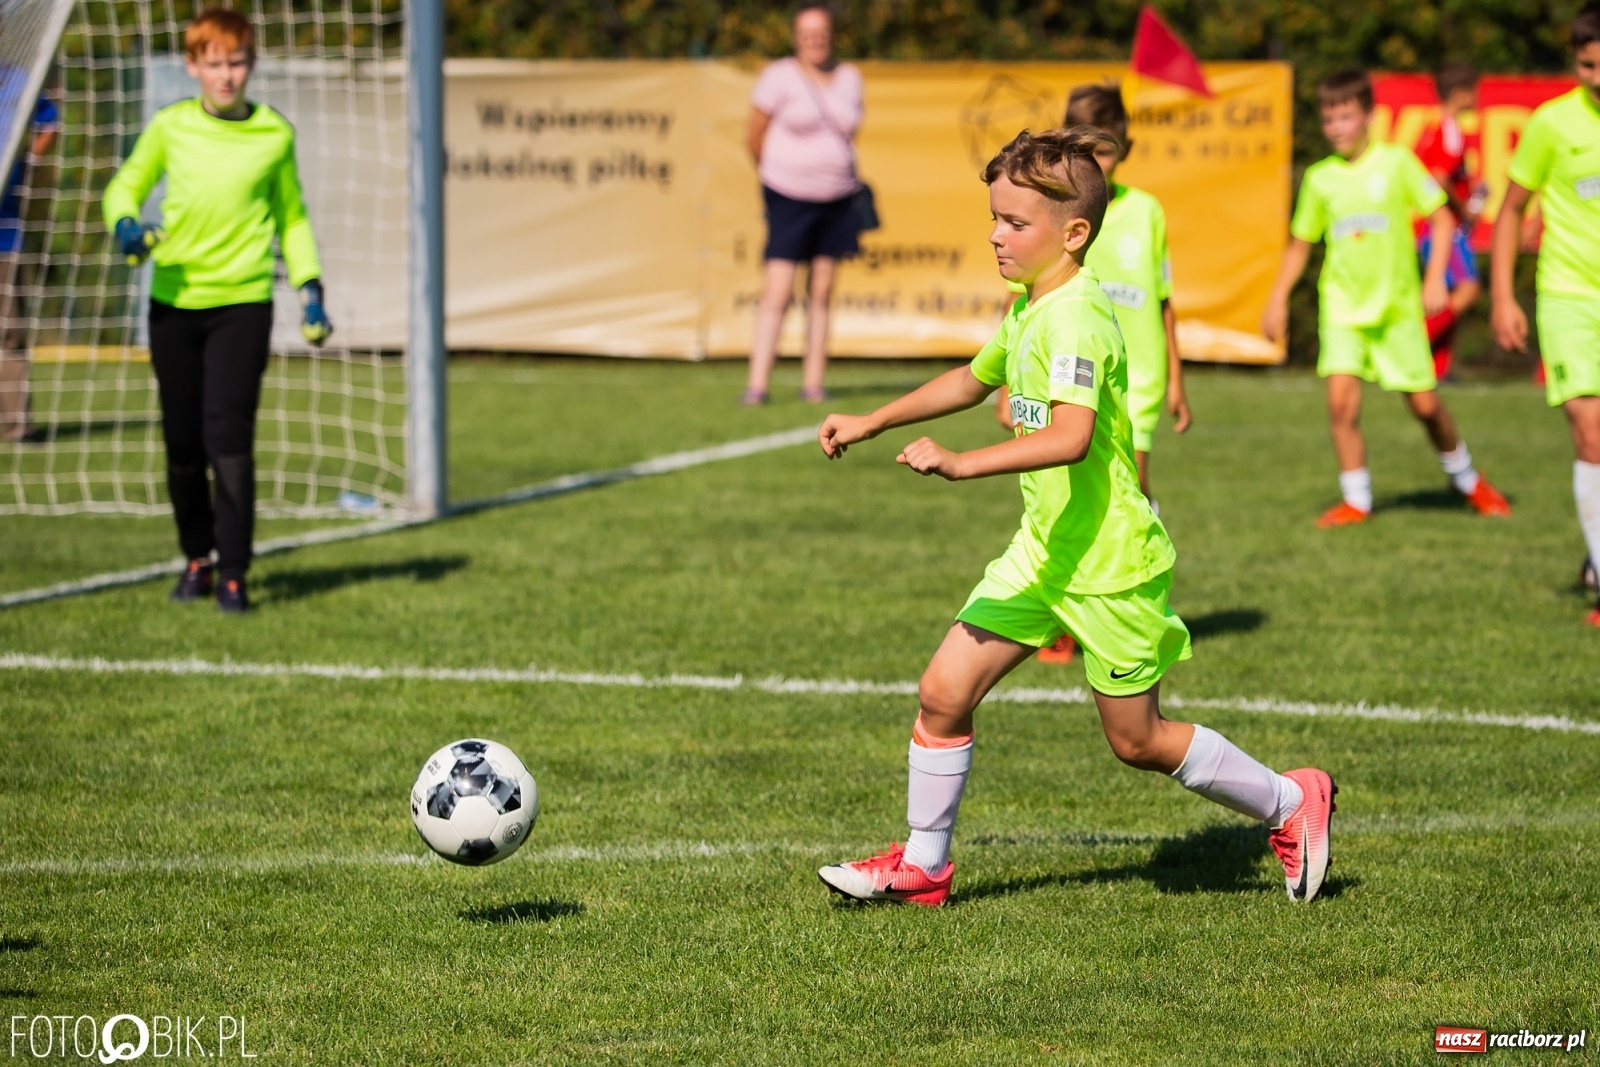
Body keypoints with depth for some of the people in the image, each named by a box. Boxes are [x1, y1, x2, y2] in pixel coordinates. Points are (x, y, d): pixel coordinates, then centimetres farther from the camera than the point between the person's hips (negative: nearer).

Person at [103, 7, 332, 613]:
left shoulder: (274, 135, 2)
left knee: (228, 437, -12)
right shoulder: (169, 128, 3)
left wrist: (309, 286, 6)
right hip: (174, 300, 2)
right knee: (182, 442, 8)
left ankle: (233, 573, -6)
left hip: (242, 301, -2)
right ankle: (197, 558, 26)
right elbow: (126, 186, 14)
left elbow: (291, 216, 15)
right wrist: (125, 225, -8)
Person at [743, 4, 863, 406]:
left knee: (822, 293, 6)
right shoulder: (779, 77, -7)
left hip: (837, 197, 4)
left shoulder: (850, 78, 7)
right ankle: (757, 384, -13)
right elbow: (756, 138, -1)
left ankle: (813, 382, 10)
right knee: (777, 292, -11)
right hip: (788, 197, -4)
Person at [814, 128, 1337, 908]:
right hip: (1043, 550, 9)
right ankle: (923, 865, 14)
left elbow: (1071, 436, -38)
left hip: (1110, 564, -9)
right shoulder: (1027, 310, 9)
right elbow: (973, 380, 30)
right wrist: (872, 424, 29)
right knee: (943, 692, 1)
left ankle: (1291, 804, 23)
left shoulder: (1075, 319, -22)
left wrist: (963, 463, -42)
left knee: (1136, 741, 4)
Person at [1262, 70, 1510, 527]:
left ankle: (1466, 478, 31)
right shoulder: (1319, 178, 3)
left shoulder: (1396, 163, -5)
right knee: (1341, 399, -16)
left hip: (1397, 305, -2)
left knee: (1424, 403, 5)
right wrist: (1278, 298, 8)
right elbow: (1300, 243, 15)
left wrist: (1435, 280, -10)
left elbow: (1441, 218, -1)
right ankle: (1356, 499, -4)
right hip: (1343, 306, 2)